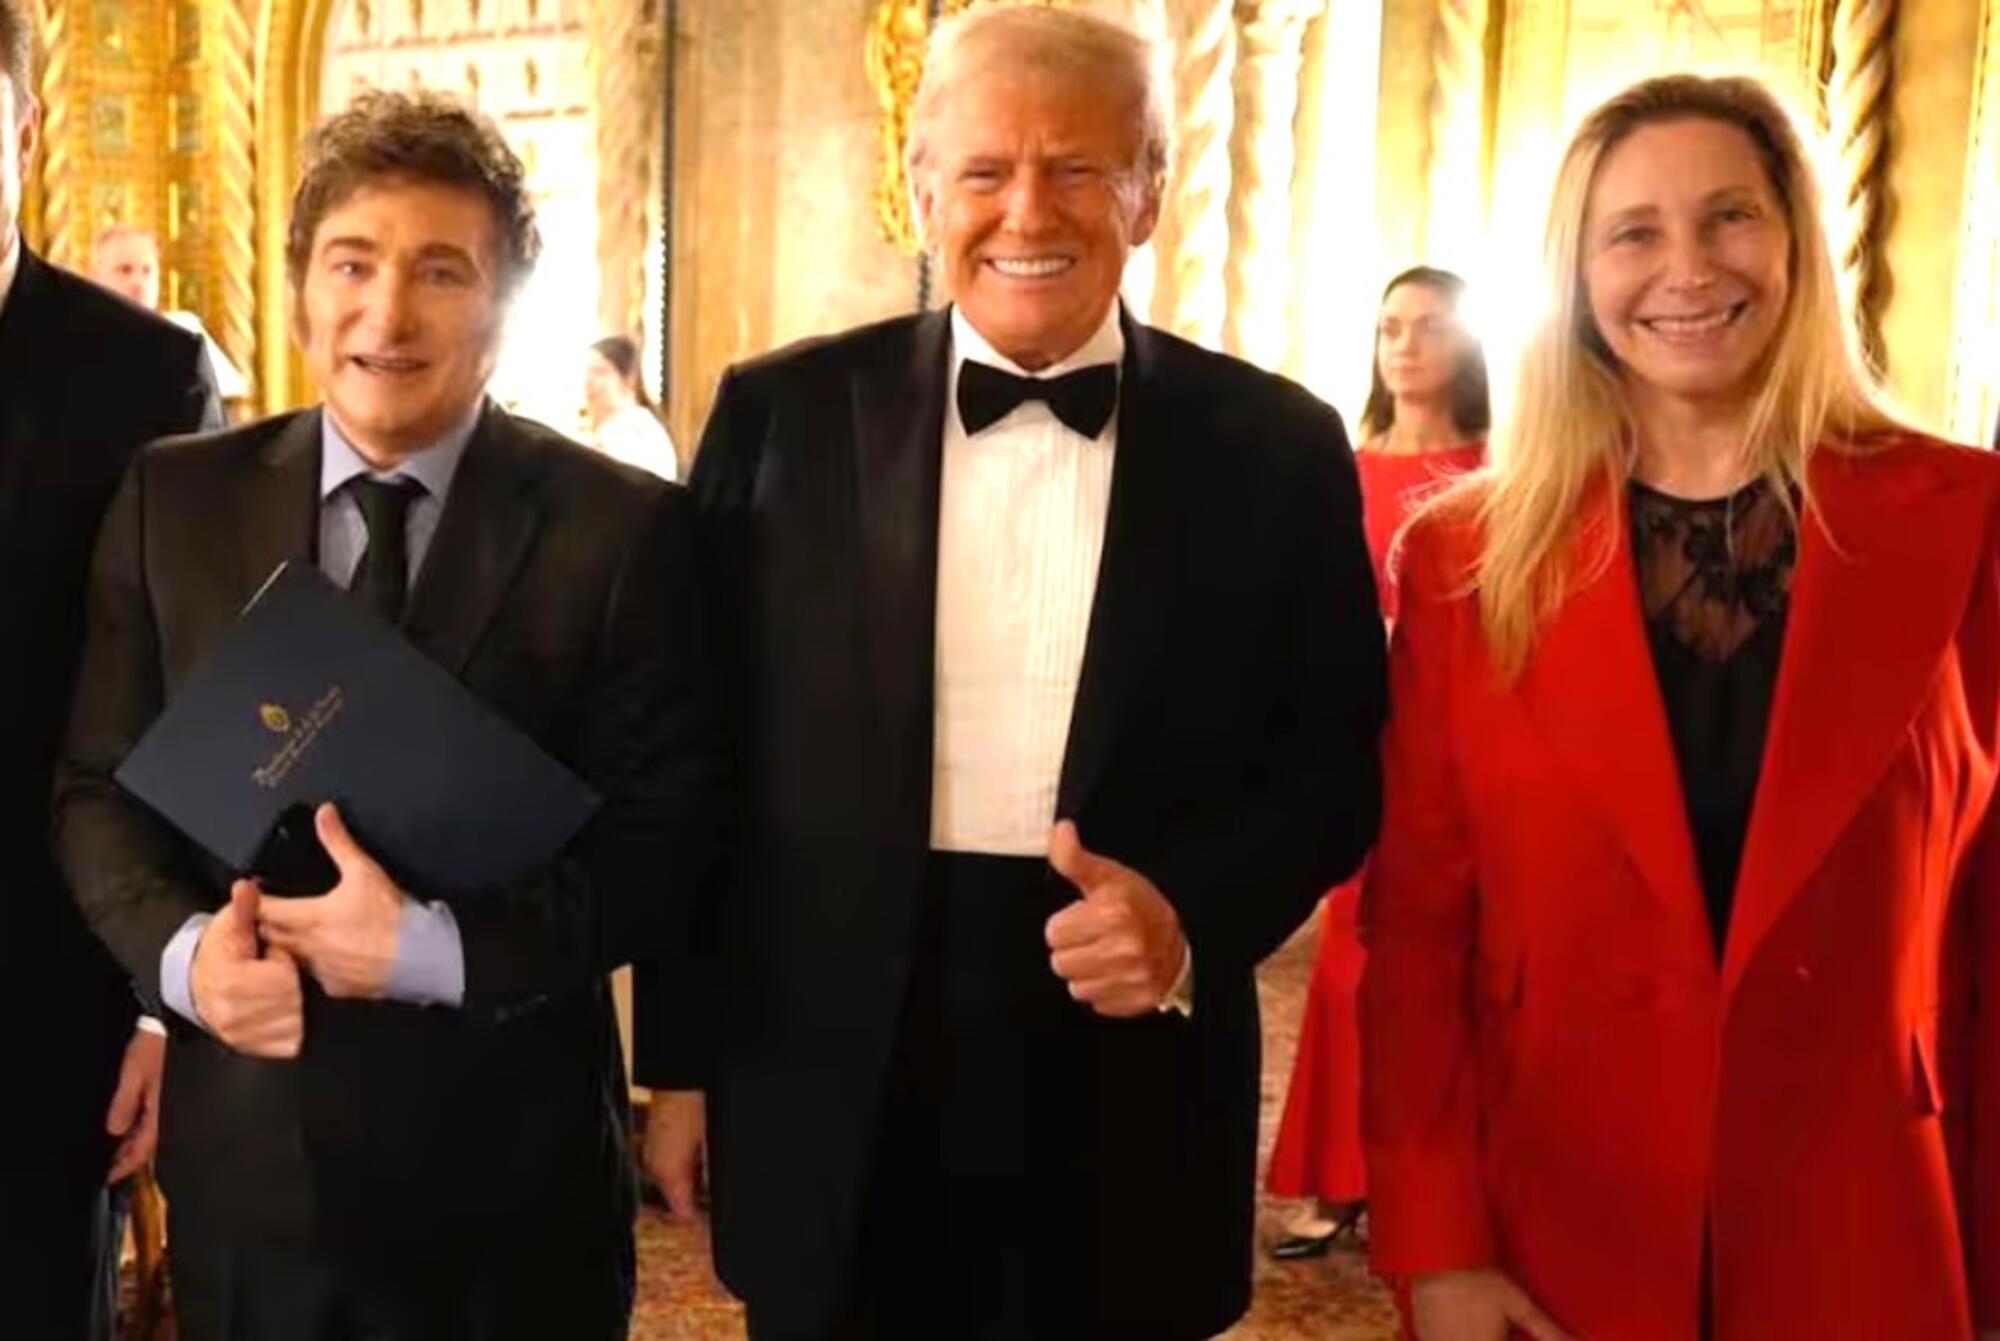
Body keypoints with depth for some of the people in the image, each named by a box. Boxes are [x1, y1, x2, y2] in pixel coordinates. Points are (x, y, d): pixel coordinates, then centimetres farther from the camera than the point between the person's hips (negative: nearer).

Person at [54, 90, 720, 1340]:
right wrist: (182, 950, -14)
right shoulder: (174, 499, 2)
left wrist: (434, 948, -21)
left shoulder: (623, 527, -8)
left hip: (509, 1167, -2)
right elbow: (100, 788, 5)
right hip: (245, 1155, 3)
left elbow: (663, 844, -9)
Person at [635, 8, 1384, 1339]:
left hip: (1127, 1109, 0)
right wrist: (685, 1058, 3)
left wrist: (1195, 916, -15)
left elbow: (1336, 762, 3)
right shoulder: (782, 416, -1)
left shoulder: (1275, 446, -1)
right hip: (829, 1099, 0)